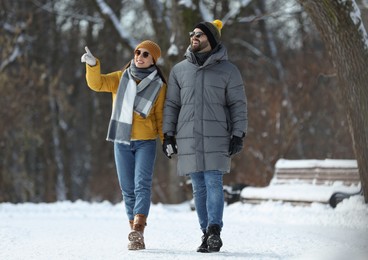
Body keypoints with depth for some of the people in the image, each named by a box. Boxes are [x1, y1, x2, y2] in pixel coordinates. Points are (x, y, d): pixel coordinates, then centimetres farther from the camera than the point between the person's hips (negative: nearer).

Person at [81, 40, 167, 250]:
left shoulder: (158, 85, 2)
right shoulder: (121, 78, 7)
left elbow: (160, 115, 3)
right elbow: (97, 83, -7)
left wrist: (166, 139, -8)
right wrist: (92, 64, -26)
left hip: (146, 142, -3)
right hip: (122, 142, 3)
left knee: (142, 185, -15)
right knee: (128, 189, 5)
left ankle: (137, 232, -27)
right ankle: (136, 235, 12)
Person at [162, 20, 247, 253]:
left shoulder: (228, 71, 2)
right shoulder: (179, 70, 9)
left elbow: (238, 105, 1)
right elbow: (171, 104, 12)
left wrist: (238, 135, -7)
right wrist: (168, 135, 6)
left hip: (217, 138, -3)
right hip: (188, 138, 3)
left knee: (214, 184, -12)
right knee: (199, 187, 4)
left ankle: (214, 232, -14)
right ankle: (207, 234, 8)